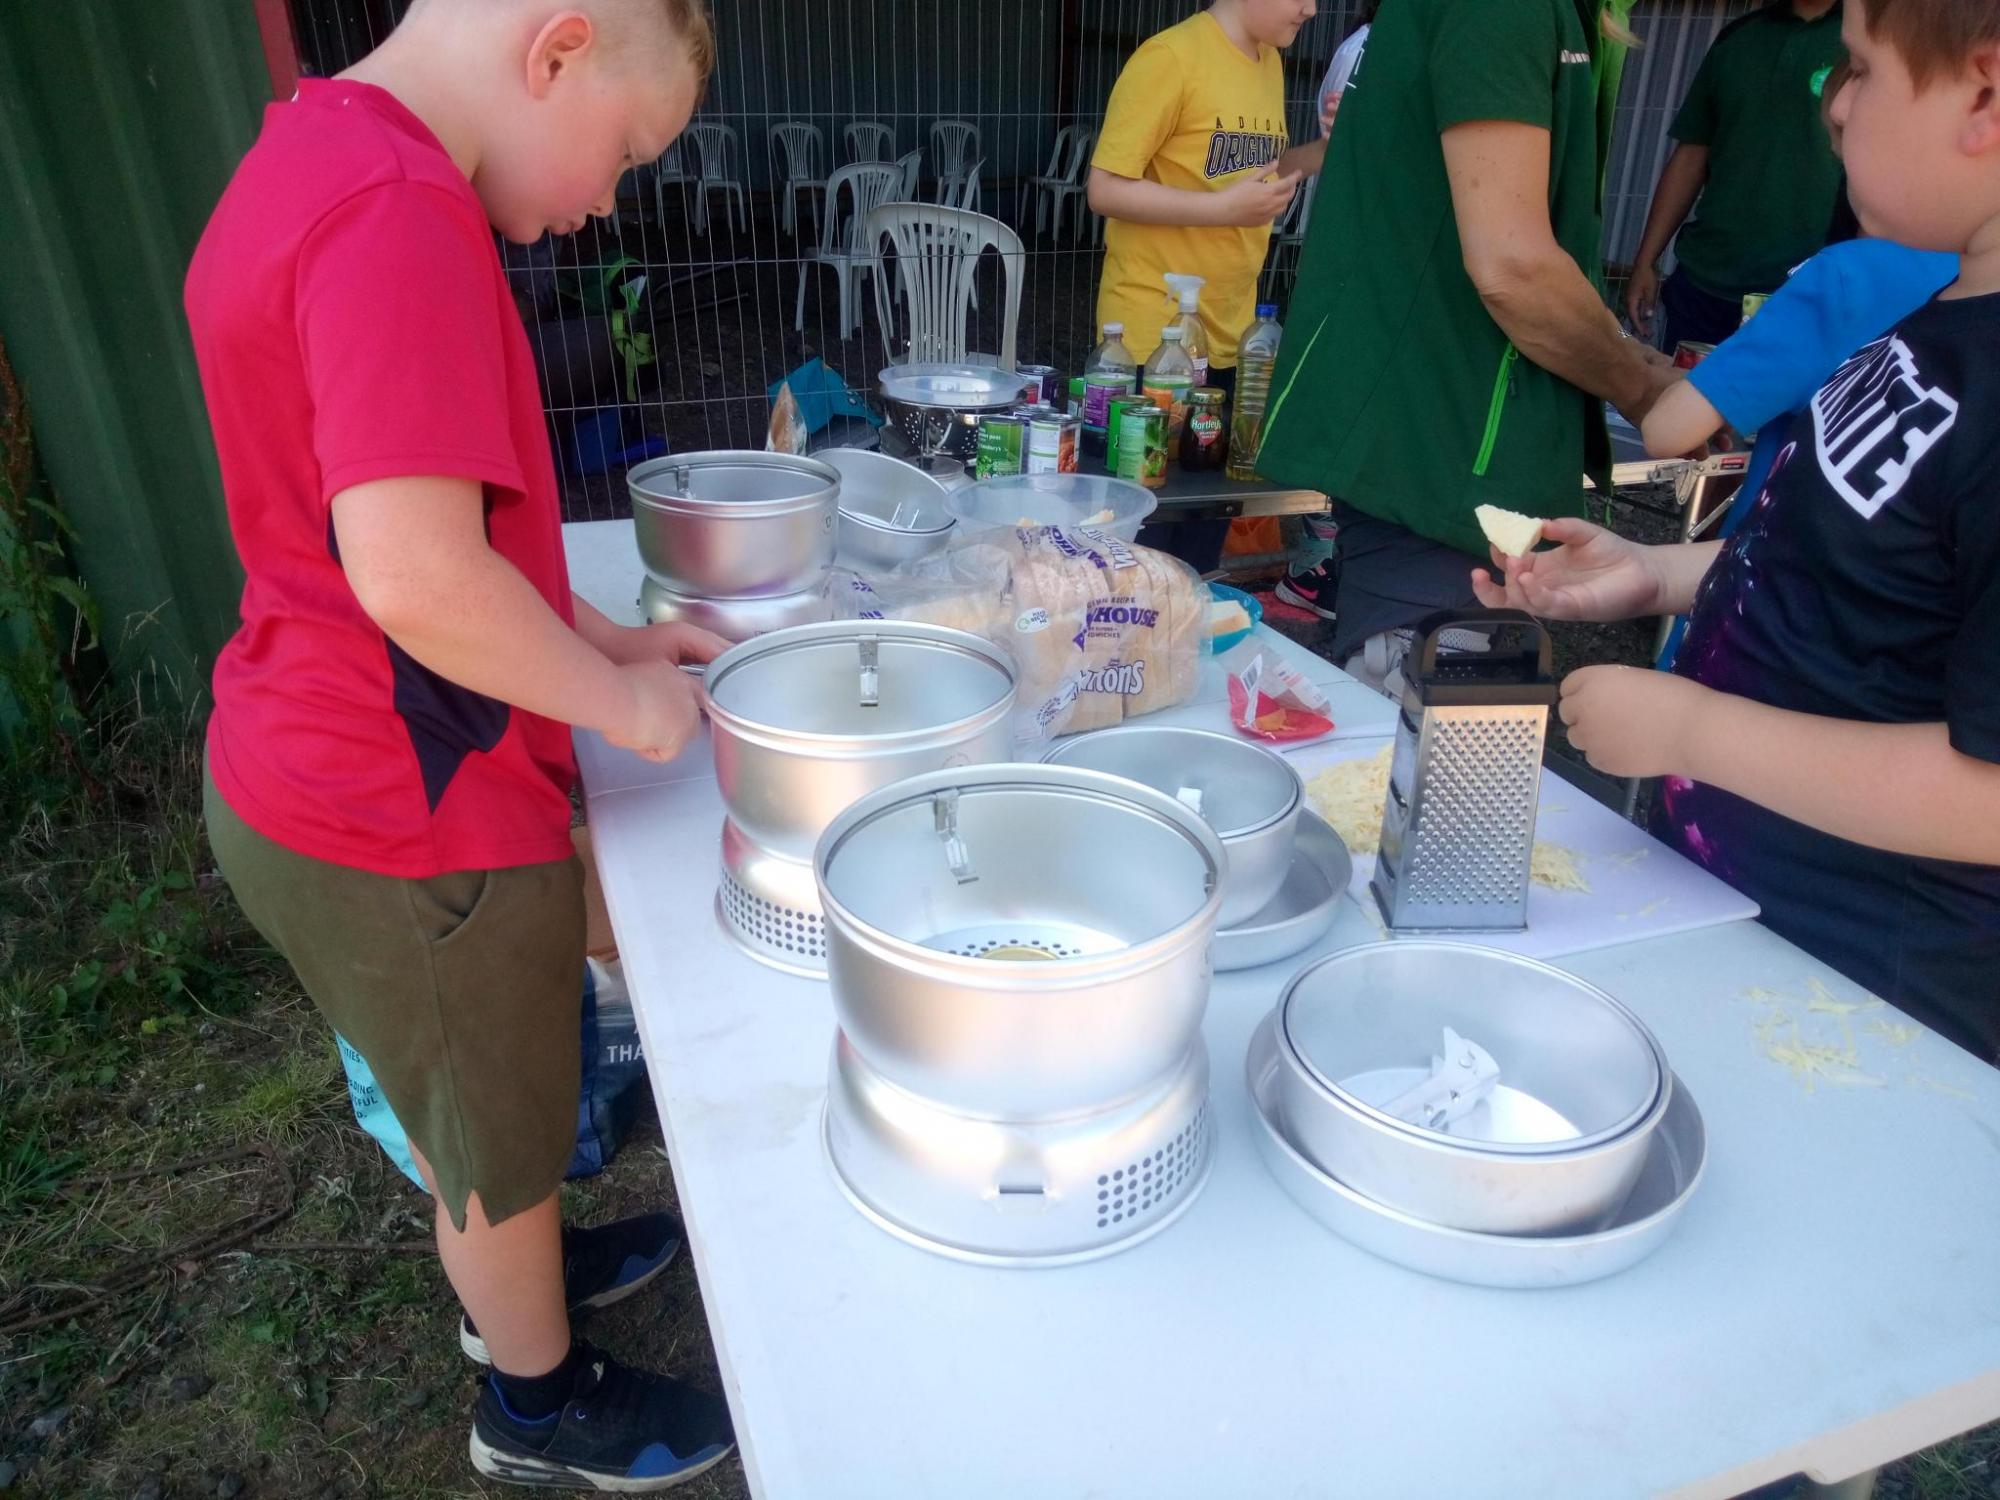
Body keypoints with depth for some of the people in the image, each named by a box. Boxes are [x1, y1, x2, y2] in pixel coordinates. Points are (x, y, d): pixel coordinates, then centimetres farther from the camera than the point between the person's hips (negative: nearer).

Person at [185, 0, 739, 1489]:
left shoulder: (307, 164, 7)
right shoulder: (399, 211, -26)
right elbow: (416, 574, -33)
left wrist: (603, 638, 7)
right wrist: (619, 697, -17)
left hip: (318, 778, 9)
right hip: (410, 825, -9)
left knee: (460, 1090, 30)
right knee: (500, 1130, 16)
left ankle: (511, 1268, 56)